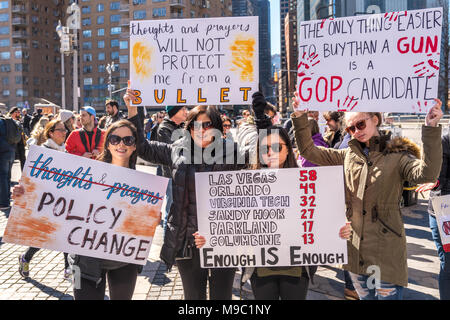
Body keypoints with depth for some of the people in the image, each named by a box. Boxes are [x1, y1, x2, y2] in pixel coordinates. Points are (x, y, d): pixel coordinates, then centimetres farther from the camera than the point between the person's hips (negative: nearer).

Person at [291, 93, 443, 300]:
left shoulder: (397, 156, -6)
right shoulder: (348, 155, 10)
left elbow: (427, 174, -24)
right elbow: (308, 150, 10)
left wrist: (431, 129, -32)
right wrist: (300, 117, 0)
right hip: (354, 248, 5)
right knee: (365, 296, 18)